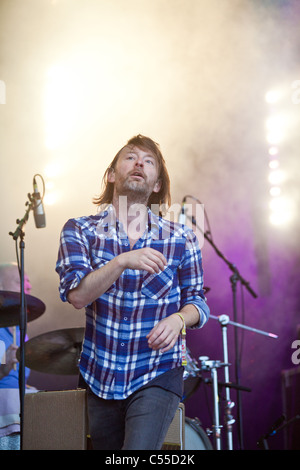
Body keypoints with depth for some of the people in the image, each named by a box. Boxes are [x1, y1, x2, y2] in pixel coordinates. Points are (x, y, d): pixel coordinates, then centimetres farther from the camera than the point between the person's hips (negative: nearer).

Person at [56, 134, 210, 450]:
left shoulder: (181, 239, -3)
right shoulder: (79, 231, -3)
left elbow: (196, 300, 6)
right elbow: (76, 295, -16)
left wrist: (178, 319, -17)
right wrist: (122, 261, -30)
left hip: (157, 376, -2)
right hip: (100, 377, 2)